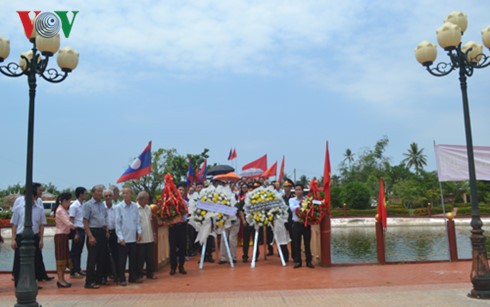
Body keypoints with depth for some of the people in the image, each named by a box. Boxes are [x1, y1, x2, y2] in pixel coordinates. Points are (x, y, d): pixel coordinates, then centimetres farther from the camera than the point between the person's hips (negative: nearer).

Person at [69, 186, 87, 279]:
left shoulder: (84, 204, 10)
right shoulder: (74, 206, -11)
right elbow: (71, 221, -12)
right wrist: (76, 233, -16)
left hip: (83, 230, 7)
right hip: (77, 230, -7)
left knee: (79, 251, 15)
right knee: (74, 252, 1)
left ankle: (78, 270, 24)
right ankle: (73, 272, 7)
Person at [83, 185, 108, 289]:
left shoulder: (102, 204, 12)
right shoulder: (88, 205, -7)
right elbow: (85, 222, -11)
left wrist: (106, 231, 11)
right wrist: (90, 236, -18)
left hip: (102, 232, 7)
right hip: (93, 232, -7)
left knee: (102, 257, 12)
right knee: (92, 258, -6)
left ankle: (100, 278, 23)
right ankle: (89, 282, 0)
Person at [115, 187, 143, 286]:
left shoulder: (135, 206, 3)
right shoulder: (119, 207, -7)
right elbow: (117, 223, -8)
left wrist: (139, 232, 0)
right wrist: (120, 237, -12)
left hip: (133, 238, 4)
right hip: (123, 239, -4)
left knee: (133, 259, 12)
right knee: (122, 260, 4)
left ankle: (133, 277, 23)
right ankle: (121, 279, 13)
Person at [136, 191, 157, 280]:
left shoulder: (148, 208, 11)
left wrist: (153, 233, 16)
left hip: (150, 238, 6)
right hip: (140, 239, -6)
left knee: (150, 257, 11)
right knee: (140, 258, 4)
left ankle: (150, 273, 22)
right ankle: (139, 275, 15)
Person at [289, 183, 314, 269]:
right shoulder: (292, 200, 4)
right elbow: (292, 209, -15)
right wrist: (300, 205, -27)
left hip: (306, 224, 0)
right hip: (297, 224, 0)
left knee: (307, 243, 5)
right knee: (296, 244, 3)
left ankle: (309, 261, 14)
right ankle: (297, 261, 12)